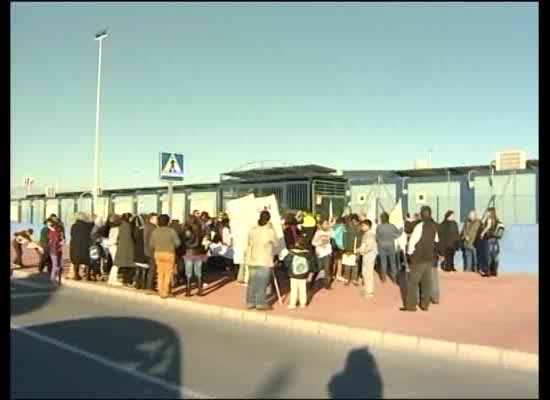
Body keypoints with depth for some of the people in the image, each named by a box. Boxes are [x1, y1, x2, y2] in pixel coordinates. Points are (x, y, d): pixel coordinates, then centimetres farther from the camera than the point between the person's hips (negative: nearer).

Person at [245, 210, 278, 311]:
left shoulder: (252, 230, 2)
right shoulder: (270, 231, -11)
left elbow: (249, 243, 9)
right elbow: (276, 244, 2)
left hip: (253, 260, 5)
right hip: (265, 261, -5)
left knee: (252, 282, 11)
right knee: (262, 283, 2)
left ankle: (250, 302, 16)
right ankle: (261, 303, 6)